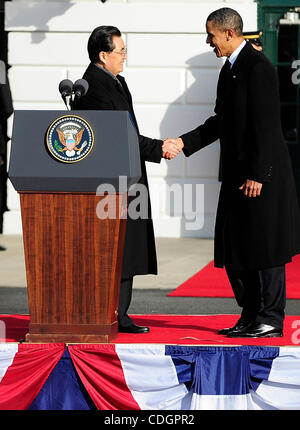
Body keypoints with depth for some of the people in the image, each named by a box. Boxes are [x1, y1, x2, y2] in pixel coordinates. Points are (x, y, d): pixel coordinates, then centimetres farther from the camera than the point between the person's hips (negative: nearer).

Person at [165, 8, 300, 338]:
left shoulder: (258, 68, -15)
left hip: (262, 174, -10)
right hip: (237, 174, 10)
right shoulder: (230, 69, 15)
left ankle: (270, 320, 3)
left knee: (265, 247, -3)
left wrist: (257, 175, -21)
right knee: (234, 248, 11)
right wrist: (185, 142, 11)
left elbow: (266, 125, -19)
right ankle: (251, 317, 19)